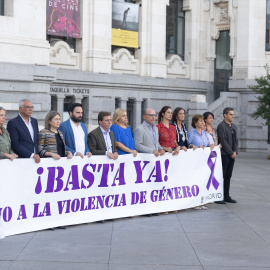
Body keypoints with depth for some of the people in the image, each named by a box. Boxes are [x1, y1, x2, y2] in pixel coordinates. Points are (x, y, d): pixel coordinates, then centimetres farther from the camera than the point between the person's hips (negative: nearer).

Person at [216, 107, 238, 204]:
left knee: (228, 176, 11)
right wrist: (231, 153, -13)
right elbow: (223, 141, -15)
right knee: (221, 176, -4)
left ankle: (226, 196, 16)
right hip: (224, 155, -8)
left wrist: (235, 151, 2)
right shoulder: (221, 126, -10)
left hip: (232, 155, 8)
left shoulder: (234, 126, 16)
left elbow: (236, 140, 17)